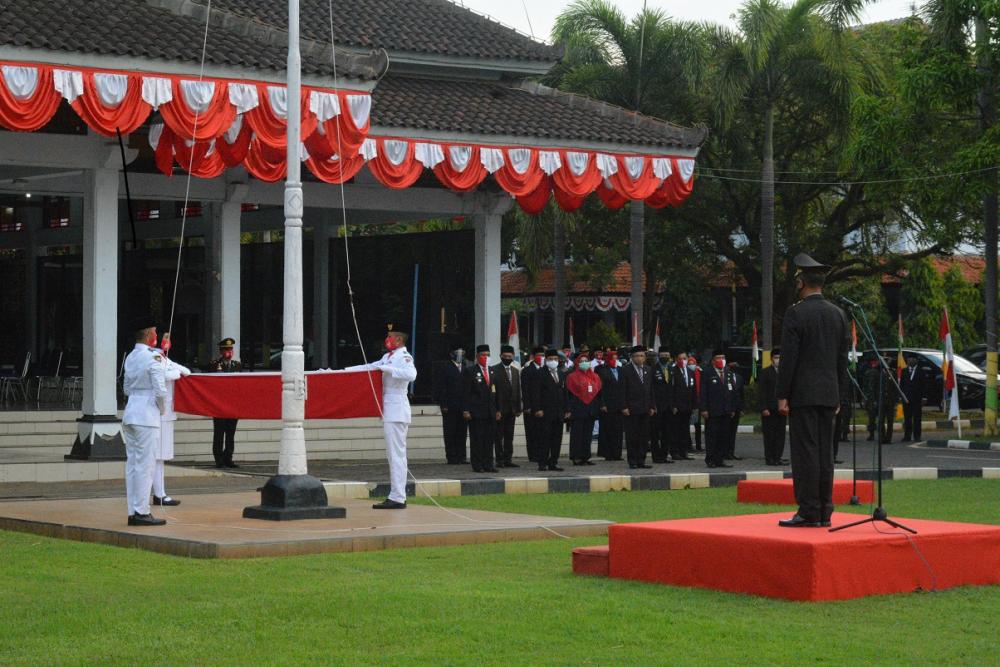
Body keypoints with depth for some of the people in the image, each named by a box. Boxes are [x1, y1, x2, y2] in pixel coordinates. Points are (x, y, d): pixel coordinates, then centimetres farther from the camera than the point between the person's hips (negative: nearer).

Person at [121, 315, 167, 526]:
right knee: (145, 465, -5)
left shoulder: (130, 357, 12)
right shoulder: (153, 358, -12)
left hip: (130, 413, 8)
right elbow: (160, 390, -16)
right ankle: (141, 511, -5)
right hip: (147, 416, -8)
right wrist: (162, 409, 2)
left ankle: (133, 511, 12)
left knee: (132, 464, 9)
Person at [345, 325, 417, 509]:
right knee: (393, 455, 12)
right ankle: (395, 496, 16)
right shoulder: (388, 357, 19)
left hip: (397, 409, -10)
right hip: (389, 411, 10)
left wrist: (387, 369, -28)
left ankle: (398, 498, -10)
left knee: (396, 455, -10)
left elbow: (411, 374, -29)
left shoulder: (404, 357, -10)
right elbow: (369, 367, 26)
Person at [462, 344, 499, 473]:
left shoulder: (492, 371, 15)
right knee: (476, 439, -2)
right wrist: (466, 410, -13)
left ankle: (488, 464, 11)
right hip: (476, 412, -5)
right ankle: (477, 465, 2)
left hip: (490, 412, 5)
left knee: (490, 438, 5)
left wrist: (498, 410, 12)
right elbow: (465, 393, -6)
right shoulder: (470, 371, -2)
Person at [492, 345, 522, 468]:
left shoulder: (516, 371, 14)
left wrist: (518, 409, 9)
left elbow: (518, 391, 15)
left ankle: (508, 459, 12)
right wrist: (495, 409, -14)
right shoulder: (494, 370, -5)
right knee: (499, 436, -1)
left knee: (509, 436, 8)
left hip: (512, 410, 6)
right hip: (499, 409, -6)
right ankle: (500, 460, 1)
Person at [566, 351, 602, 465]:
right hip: (577, 410, -5)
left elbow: (598, 393, 14)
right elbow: (568, 395, -6)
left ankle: (586, 457, 11)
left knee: (588, 435, 7)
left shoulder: (595, 377, 13)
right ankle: (576, 458, -1)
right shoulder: (572, 377, -1)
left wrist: (598, 408, 7)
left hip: (591, 411, 5)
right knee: (577, 434, -4)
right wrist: (568, 410, -12)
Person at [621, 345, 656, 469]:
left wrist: (652, 407, 9)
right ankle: (632, 461, 3)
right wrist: (624, 407, -12)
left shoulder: (648, 371, 13)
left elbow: (651, 390, 15)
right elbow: (623, 391, -5)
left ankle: (641, 461, 11)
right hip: (631, 410, -5)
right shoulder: (626, 371, -2)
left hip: (645, 409, 5)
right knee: (631, 436, -2)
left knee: (644, 436, 5)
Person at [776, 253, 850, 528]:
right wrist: (838, 397, 18)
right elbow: (843, 359, 12)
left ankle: (808, 512, -7)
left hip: (802, 394, -6)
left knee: (805, 452, -6)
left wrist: (782, 396, -8)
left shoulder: (795, 314, -9)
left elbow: (788, 358, -12)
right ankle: (824, 512, 10)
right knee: (825, 452, 8)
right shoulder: (838, 314, 10)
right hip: (829, 394, 6)